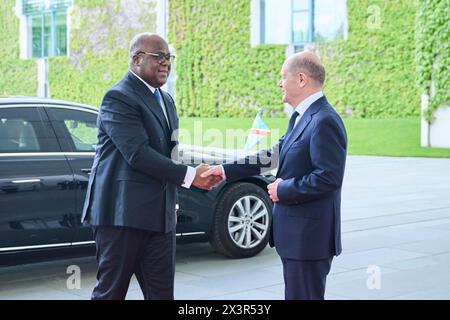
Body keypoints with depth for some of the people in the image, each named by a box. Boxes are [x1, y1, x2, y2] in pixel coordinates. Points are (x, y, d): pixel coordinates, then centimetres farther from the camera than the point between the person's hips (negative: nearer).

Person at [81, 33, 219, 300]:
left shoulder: (166, 100, 18)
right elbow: (138, 154, -20)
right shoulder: (118, 98, -11)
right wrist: (188, 175, -19)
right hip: (122, 212, -8)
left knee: (162, 292, 7)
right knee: (111, 291, 2)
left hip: (160, 214, 8)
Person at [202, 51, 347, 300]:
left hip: (309, 236, -10)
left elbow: (329, 178, -25)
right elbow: (275, 155, 17)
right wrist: (227, 170, 12)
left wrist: (284, 190, -15)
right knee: (295, 294, 18)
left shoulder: (324, 121, -19)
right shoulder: (301, 117, 13)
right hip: (296, 233, 10)